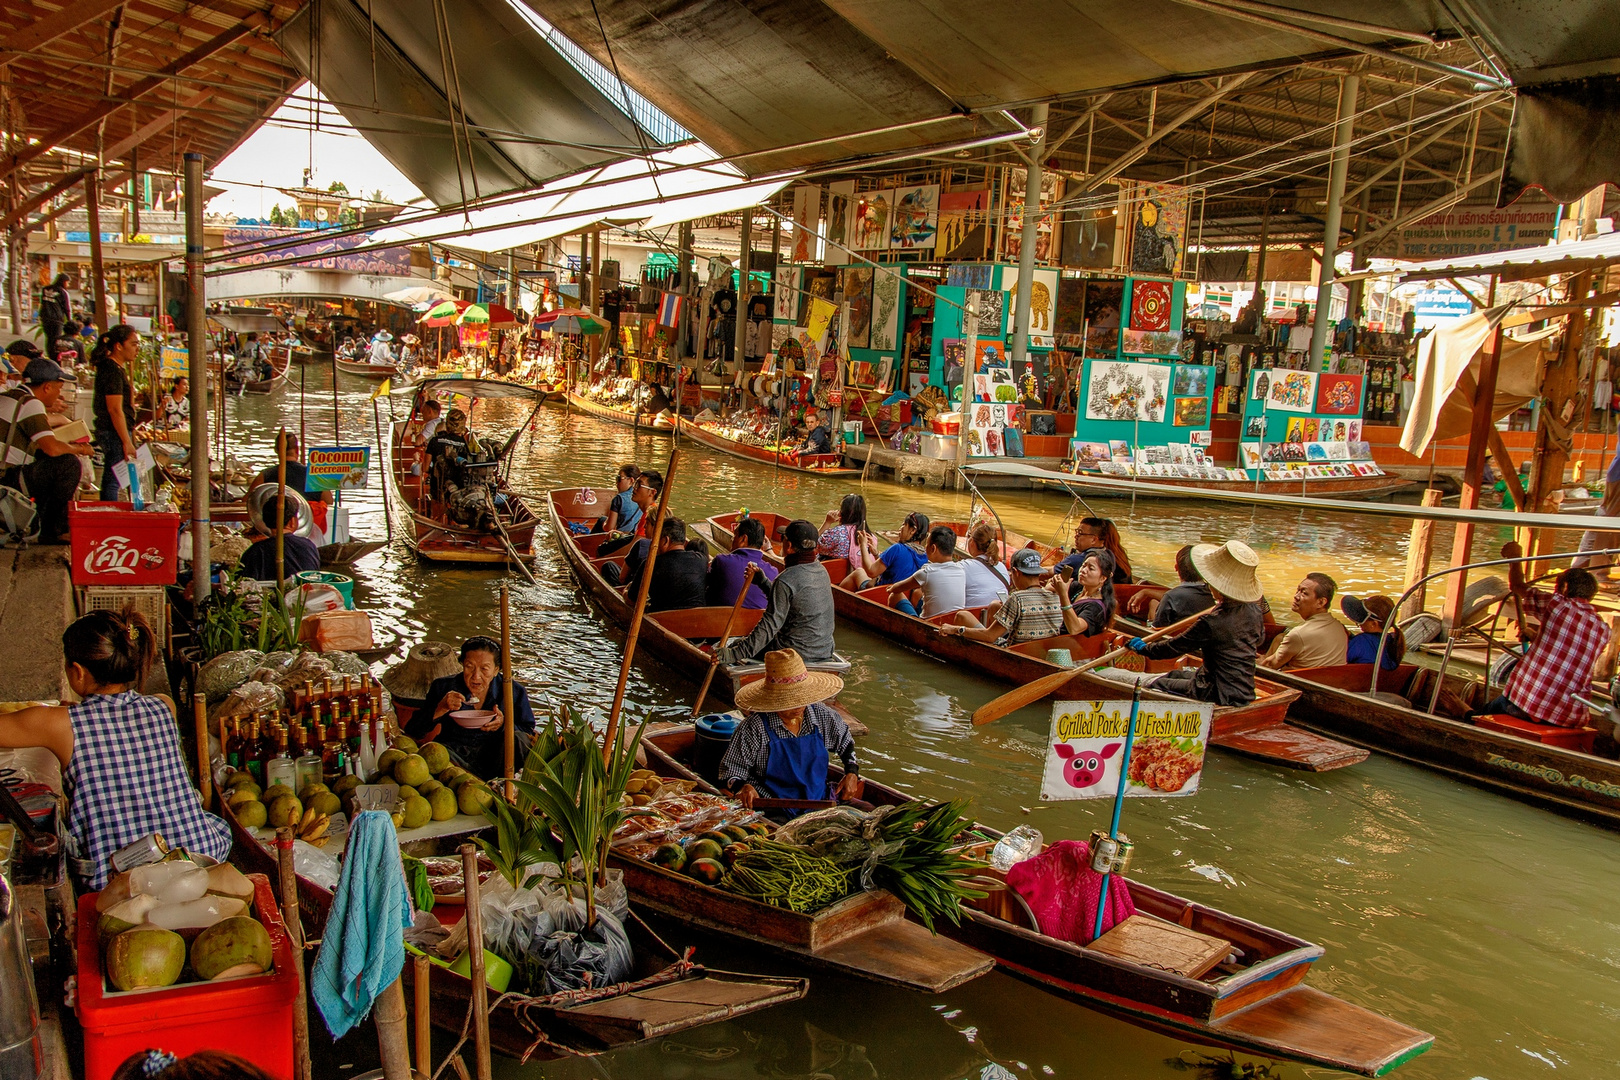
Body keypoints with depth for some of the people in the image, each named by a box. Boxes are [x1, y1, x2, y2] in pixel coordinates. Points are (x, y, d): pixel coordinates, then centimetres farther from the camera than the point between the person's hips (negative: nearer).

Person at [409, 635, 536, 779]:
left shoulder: (514, 691, 0)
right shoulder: (444, 687, 0)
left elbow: (528, 733, 4)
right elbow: (413, 732, -3)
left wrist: (505, 724, -18)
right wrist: (440, 709, -21)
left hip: (494, 757, 0)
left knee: (517, 738, -28)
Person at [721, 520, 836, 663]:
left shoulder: (785, 580, -23)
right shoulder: (821, 570, 2)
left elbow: (770, 625, -25)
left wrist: (734, 655, -25)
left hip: (796, 653, -8)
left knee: (734, 645, 10)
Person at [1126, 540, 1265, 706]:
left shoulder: (1213, 624, -27)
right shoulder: (1254, 611, -6)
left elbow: (1175, 646, -13)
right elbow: (1260, 638, 18)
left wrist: (1144, 648, 4)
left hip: (1223, 695, -9)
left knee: (1156, 686, 7)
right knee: (1174, 675, 27)